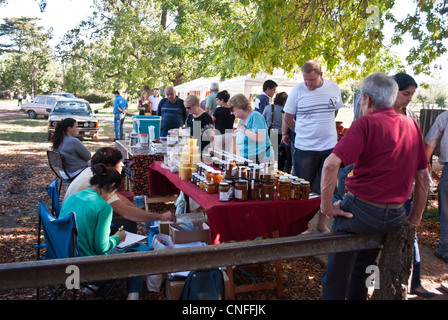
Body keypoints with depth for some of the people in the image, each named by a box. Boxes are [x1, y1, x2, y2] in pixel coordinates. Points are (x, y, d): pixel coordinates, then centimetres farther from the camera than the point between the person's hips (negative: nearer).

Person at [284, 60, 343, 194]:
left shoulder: (334, 87, 4)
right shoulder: (297, 90, -2)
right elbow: (288, 119, 4)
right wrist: (303, 132, 8)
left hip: (330, 147, 2)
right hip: (304, 148, -2)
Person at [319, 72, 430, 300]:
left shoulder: (367, 123, -11)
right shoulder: (412, 126, 6)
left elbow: (331, 165, -23)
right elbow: (423, 176, 11)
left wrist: (326, 206, -13)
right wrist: (415, 219, 18)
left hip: (361, 212, -6)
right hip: (395, 217, 6)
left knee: (337, 273, 10)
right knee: (361, 267, 27)